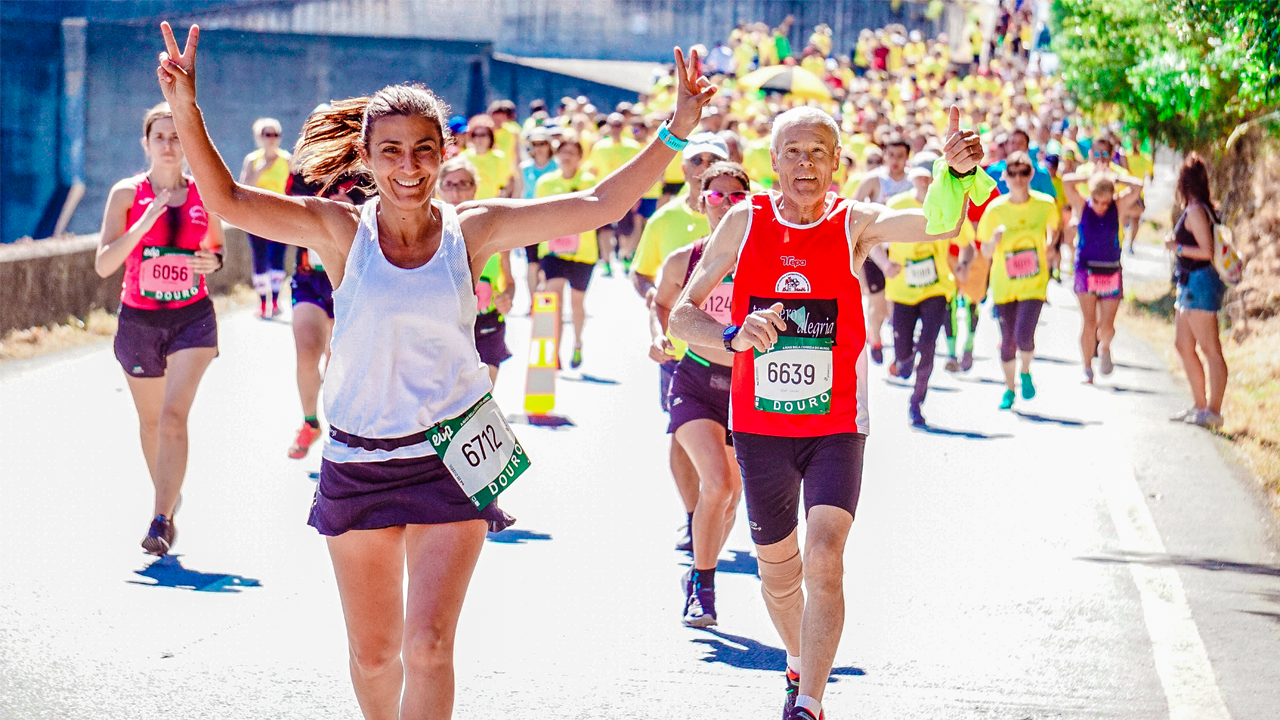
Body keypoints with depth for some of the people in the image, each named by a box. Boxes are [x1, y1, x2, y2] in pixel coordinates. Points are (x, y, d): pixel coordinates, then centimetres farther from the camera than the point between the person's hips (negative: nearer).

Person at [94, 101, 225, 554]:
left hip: (193, 317, -1)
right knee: (151, 419, 16)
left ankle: (162, 520, -19)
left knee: (174, 414, -17)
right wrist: (145, 223, -24)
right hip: (139, 320, 1)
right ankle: (167, 494, 41)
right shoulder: (127, 193, -5)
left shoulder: (204, 194, 0)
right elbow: (103, 265, -13)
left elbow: (218, 246, 17)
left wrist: (213, 261, -7)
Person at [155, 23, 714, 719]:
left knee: (428, 646, -12)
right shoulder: (341, 231, -6)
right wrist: (186, 112, -25)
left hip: (450, 458, -1)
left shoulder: (472, 230, -4)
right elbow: (229, 201, -13)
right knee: (373, 653, 13)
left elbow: (598, 205, -4)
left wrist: (675, 131, -11)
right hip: (357, 461, 1)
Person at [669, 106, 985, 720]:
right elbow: (681, 314, 0)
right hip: (759, 426, 2)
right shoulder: (744, 224, -1)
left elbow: (939, 225, -22)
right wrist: (734, 336, -20)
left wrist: (957, 172, -43)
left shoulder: (854, 224, -5)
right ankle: (800, 665, 43)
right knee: (777, 572, 15)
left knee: (824, 559, -20)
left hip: (836, 426, -2)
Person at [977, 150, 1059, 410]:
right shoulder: (995, 209, -8)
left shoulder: (1045, 204, -6)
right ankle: (1009, 389, 30)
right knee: (1007, 340, 7)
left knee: (1024, 335, -18)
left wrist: (1048, 248, 5)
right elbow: (985, 252, -3)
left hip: (1034, 282, -1)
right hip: (1004, 283, 1)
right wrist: (994, 239, -23)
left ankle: (1026, 373, 15)